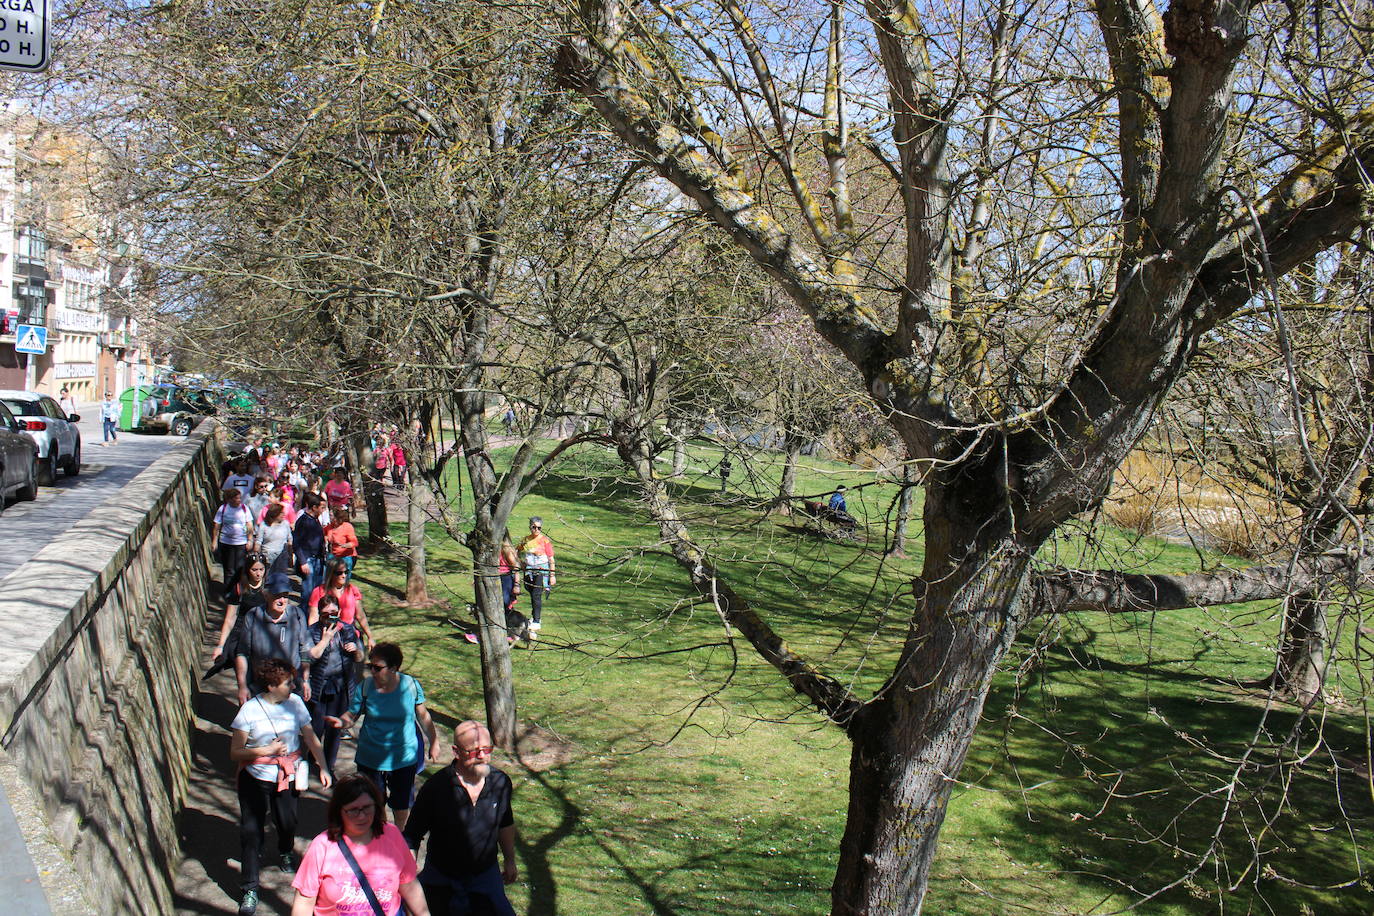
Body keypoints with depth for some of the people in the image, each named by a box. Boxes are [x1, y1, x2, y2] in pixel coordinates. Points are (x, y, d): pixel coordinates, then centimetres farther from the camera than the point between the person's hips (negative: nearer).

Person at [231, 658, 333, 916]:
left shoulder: (294, 703, -4)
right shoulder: (250, 710, -14)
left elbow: (311, 738, 2)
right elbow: (235, 752, -12)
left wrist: (323, 768, -6)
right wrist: (266, 750, -24)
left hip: (288, 776, 3)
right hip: (256, 778, -3)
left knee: (288, 822, 13)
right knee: (251, 829, -3)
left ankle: (286, 851, 49)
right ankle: (250, 890, 5)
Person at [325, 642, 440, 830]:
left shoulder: (410, 685, -11)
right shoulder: (365, 687, -11)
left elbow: (423, 716, 2)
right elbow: (351, 716, -6)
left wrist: (434, 742, 7)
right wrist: (341, 722, -29)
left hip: (404, 758, 0)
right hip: (371, 758, 0)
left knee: (402, 807, 14)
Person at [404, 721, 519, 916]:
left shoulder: (501, 782, -11)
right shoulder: (436, 788, -22)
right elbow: (412, 836, -12)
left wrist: (510, 860, 17)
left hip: (486, 874, 3)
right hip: (441, 880, -2)